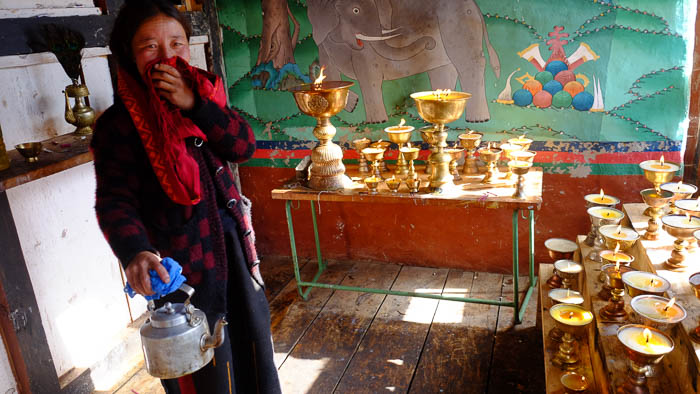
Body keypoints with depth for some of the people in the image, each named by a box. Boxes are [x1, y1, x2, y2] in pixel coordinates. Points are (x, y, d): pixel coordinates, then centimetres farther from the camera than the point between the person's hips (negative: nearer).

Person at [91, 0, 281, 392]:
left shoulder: (203, 94, 4)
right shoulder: (120, 124, -12)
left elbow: (244, 145, -8)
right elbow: (115, 199, -19)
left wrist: (196, 106, -22)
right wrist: (134, 252, -38)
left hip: (233, 244, 6)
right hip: (180, 262, -5)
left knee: (252, 337, 22)